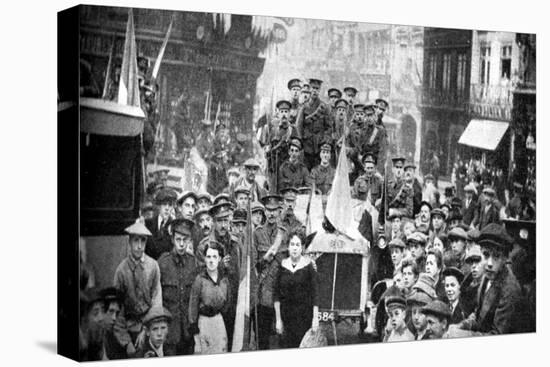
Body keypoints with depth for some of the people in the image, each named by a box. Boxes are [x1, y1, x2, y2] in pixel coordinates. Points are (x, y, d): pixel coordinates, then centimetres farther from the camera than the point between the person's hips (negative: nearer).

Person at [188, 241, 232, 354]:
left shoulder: (224, 279, 2)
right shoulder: (200, 279, -10)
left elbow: (228, 302, 15)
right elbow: (193, 303, -7)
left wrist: (221, 311, 5)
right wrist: (193, 325, -8)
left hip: (219, 319, 4)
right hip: (203, 322, -4)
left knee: (221, 351, 5)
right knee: (203, 353, -1)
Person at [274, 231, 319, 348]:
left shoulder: (308, 265, -3)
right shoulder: (282, 265, 3)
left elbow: (314, 293, -3)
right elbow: (276, 294, 5)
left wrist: (315, 317, -8)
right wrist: (278, 319, 2)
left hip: (305, 315, -2)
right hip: (286, 315, 2)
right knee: (287, 347, 1)